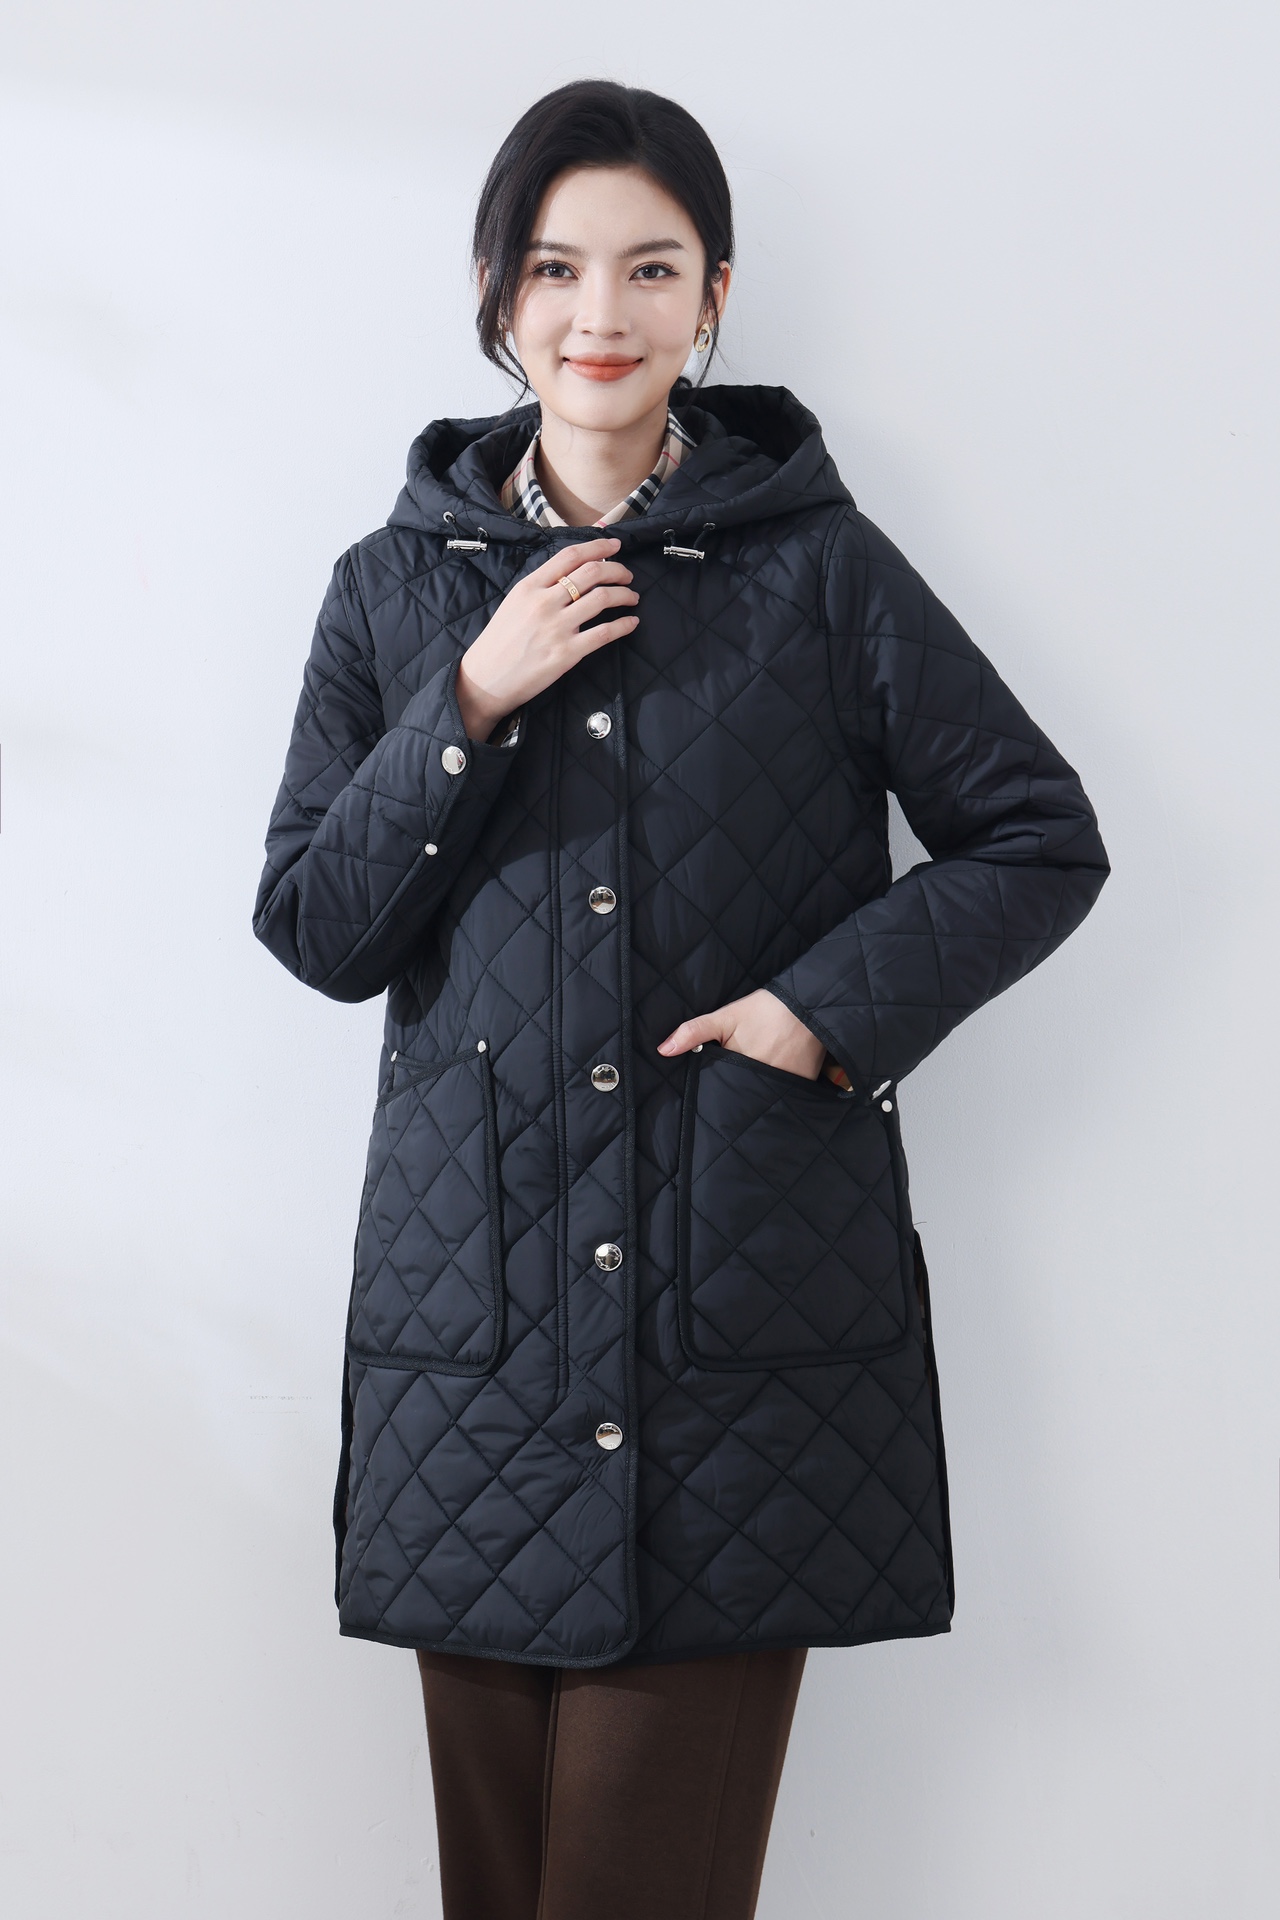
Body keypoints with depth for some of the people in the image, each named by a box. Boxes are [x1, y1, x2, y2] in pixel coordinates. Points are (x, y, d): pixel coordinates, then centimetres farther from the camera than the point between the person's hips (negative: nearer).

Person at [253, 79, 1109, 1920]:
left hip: (748, 1310, -2)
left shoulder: (820, 567, 3)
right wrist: (471, 708, -7)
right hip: (480, 1299, 2)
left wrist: (829, 1008, -9)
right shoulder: (397, 587, 9)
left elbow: (1043, 840, 4)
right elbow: (312, 928, 5)